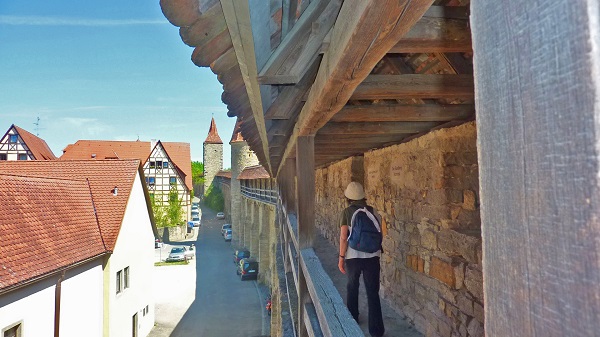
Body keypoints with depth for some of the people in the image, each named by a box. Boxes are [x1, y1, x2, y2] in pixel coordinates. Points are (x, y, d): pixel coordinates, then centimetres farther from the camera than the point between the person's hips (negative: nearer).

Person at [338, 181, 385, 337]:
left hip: (353, 257, -1)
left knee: (352, 287, 21)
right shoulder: (373, 211, 2)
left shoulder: (347, 212, -5)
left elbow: (343, 236, -11)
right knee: (373, 292, 5)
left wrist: (341, 257, -4)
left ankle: (352, 318, 38)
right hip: (372, 256, 1)